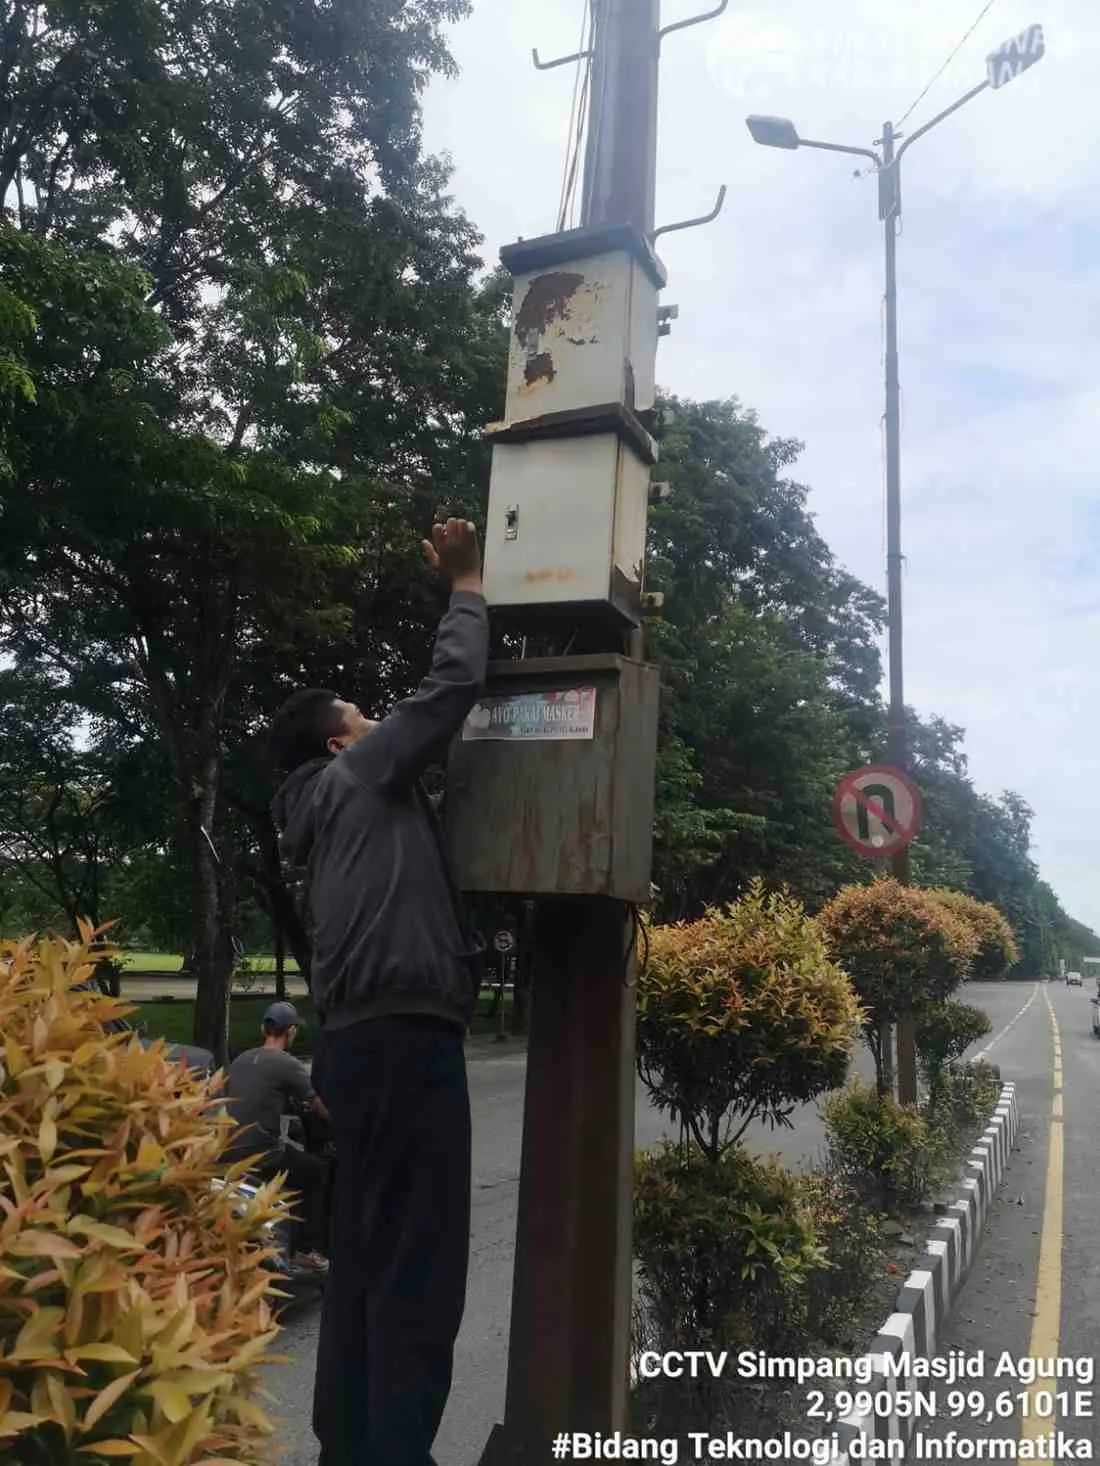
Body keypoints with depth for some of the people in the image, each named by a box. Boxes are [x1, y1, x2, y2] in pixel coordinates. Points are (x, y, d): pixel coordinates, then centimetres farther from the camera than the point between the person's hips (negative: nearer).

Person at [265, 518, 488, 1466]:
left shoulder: (348, 805, 25)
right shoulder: (360, 775, 2)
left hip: (366, 1040, 10)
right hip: (404, 1039, -10)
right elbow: (453, 685, -3)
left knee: (366, 1256, 13)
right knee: (418, 1265, -8)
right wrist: (467, 587, 12)